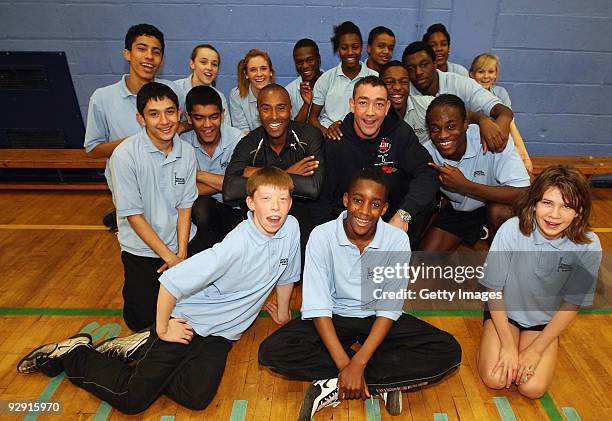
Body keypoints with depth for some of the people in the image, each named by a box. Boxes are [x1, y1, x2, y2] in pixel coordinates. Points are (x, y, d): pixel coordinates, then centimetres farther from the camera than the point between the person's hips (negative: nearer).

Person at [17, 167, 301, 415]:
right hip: (188, 320, -5)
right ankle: (73, 354, 19)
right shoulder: (237, 245, -29)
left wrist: (282, 313, 21)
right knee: (132, 399, -6)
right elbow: (171, 281, -25)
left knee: (197, 397, -10)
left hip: (221, 334, 6)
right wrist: (162, 330, -14)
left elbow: (286, 275, 9)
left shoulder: (291, 228, -10)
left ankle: (143, 348, 13)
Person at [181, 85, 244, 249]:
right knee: (201, 205, -30)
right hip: (199, 210, 1)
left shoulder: (236, 138, -9)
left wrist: (198, 174, -17)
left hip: (234, 211, 0)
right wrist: (226, 181, -19)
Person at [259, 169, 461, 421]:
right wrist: (344, 365, -25)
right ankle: (383, 384, -17)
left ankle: (333, 387, -21)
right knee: (272, 351, -24)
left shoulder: (397, 241, -16)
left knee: (448, 351, -20)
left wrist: (358, 364, -25)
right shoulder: (322, 236, -18)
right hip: (333, 317, 0)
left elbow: (389, 309, -15)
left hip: (377, 320, 1)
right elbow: (318, 306, -19)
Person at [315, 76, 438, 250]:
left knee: (425, 199, -24)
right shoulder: (335, 142, -9)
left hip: (393, 217, 2)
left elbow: (428, 173, -19)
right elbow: (323, 195, -4)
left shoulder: (400, 132, -7)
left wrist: (403, 214, -33)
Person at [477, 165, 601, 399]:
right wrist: (508, 344, -14)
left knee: (533, 388, -13)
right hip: (504, 310, -1)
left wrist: (535, 349, -9)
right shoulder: (512, 230, -25)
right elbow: (494, 289, -15)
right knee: (495, 379, -14)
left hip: (545, 320, 1)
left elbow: (572, 303, -8)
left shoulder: (588, 246, -20)